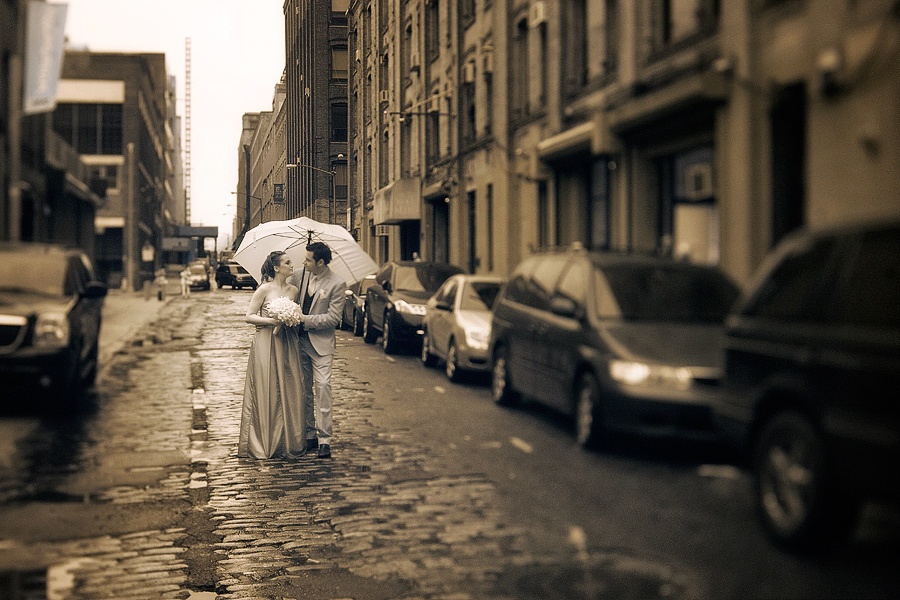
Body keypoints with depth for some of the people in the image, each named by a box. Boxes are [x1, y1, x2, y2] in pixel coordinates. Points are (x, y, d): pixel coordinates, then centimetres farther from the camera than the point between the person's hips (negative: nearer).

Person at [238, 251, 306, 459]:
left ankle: (289, 441, 13)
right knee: (266, 393, -1)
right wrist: (270, 320, -16)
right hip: (265, 344, -4)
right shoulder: (265, 289, -5)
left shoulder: (294, 290, 9)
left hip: (287, 344, 5)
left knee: (289, 391, 3)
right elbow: (249, 316, -5)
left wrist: (294, 319, 3)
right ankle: (264, 443, 9)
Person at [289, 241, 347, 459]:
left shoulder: (337, 284, -11)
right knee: (304, 389, 10)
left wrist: (305, 319, -16)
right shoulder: (300, 275, 4)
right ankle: (309, 434, 20)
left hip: (321, 343, -5)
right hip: (300, 340, 5)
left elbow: (333, 318, -14)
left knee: (323, 387, -11)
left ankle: (324, 440, -7)